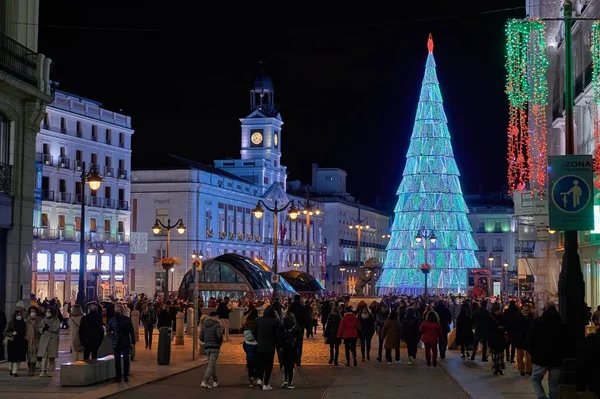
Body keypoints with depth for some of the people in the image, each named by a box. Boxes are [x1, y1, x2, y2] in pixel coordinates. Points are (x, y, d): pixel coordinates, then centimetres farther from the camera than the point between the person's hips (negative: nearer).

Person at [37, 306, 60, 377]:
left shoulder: (56, 320, 6)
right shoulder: (44, 320, 15)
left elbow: (57, 329, -8)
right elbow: (38, 328, 12)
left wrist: (49, 328, -7)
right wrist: (43, 329, -7)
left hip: (53, 340, -2)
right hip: (44, 339, 2)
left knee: (51, 357, 0)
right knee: (44, 356, -6)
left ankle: (50, 371, 6)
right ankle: (44, 371, -5)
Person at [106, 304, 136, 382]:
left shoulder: (127, 319, 1)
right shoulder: (112, 320, 6)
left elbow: (131, 331, 2)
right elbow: (108, 330, 13)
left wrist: (133, 341, -3)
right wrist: (112, 337, -2)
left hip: (125, 342, -2)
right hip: (116, 343, 2)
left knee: (126, 358, -5)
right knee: (117, 360, 4)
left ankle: (126, 376, 1)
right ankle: (118, 376, 10)